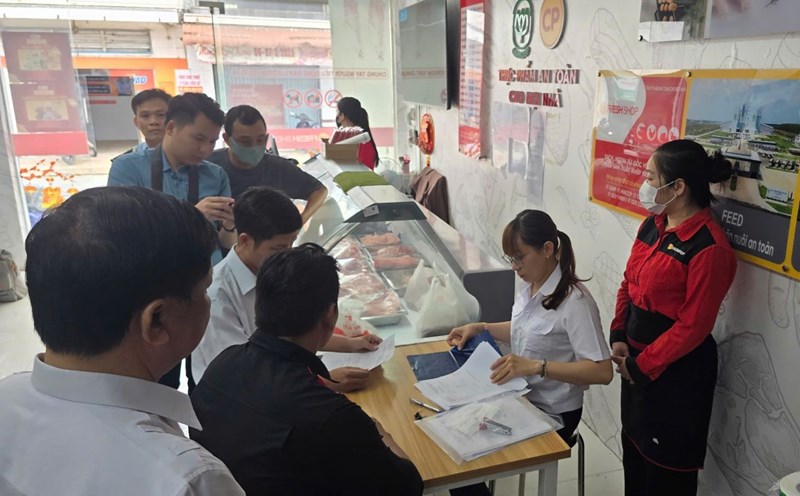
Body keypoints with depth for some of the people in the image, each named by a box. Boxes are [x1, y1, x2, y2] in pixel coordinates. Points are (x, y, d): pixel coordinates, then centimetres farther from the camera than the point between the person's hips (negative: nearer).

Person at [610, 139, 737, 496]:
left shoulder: (709, 248, -22)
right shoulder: (653, 225, 2)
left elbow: (692, 326, -20)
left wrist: (641, 366, -14)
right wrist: (618, 337, -1)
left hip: (676, 370, -7)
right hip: (636, 359, 8)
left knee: (666, 464, 11)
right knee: (633, 445, 24)